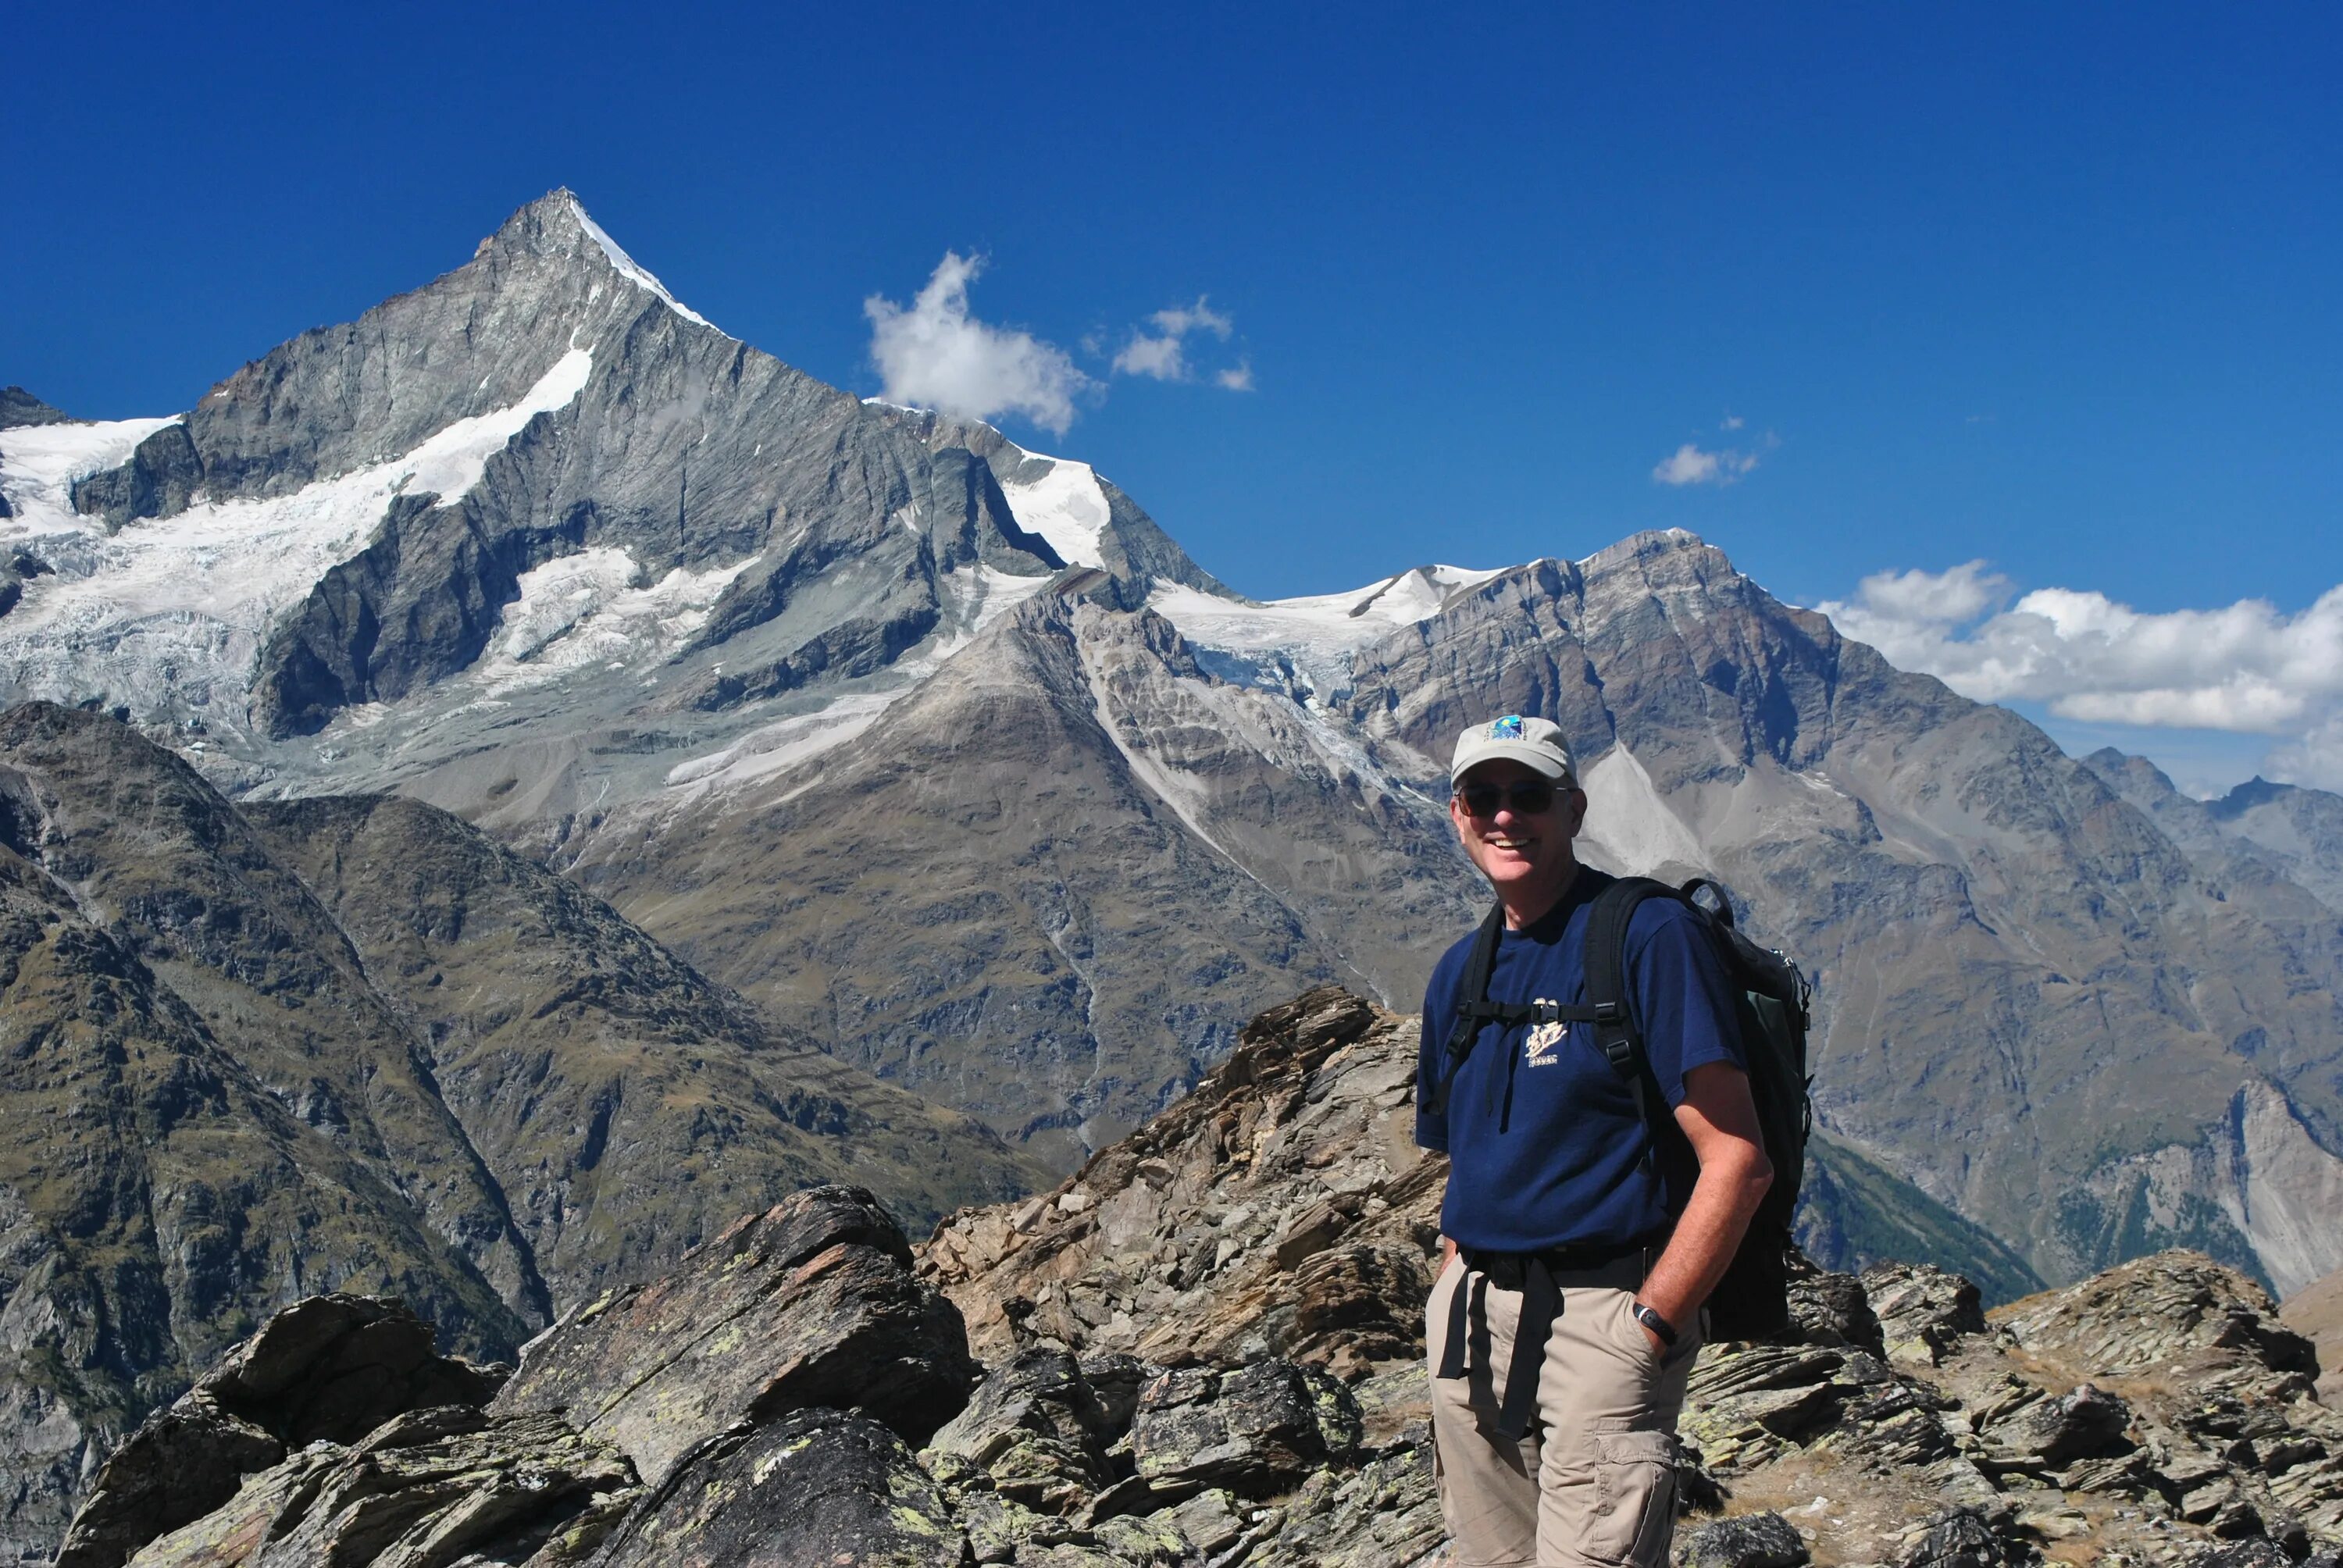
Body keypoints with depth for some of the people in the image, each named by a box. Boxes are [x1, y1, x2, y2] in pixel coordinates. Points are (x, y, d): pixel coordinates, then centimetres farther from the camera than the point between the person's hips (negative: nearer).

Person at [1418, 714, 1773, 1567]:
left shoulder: (1648, 935, -9)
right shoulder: (1460, 971, 13)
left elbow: (1737, 1160, -14)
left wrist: (1648, 1327, -16)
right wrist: (1455, 1292, 8)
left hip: (1602, 1312, -6)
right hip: (1472, 1321, 7)